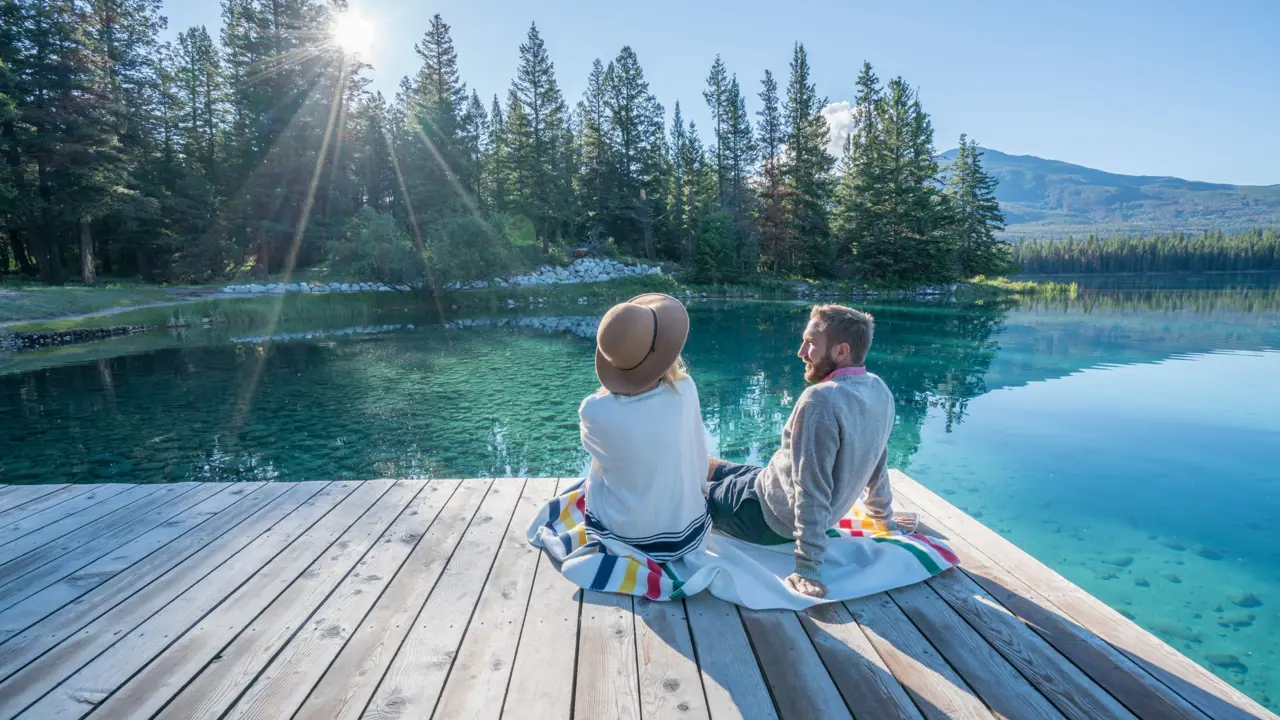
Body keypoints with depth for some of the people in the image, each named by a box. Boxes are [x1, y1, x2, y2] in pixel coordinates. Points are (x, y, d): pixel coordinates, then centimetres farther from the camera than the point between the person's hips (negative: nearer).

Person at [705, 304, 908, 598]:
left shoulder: (821, 401, -31)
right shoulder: (880, 390, -5)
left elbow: (812, 493, -31)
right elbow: (876, 464, 8)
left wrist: (808, 570, -26)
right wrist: (883, 513, 23)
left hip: (769, 515, -8)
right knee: (706, 464, 22)